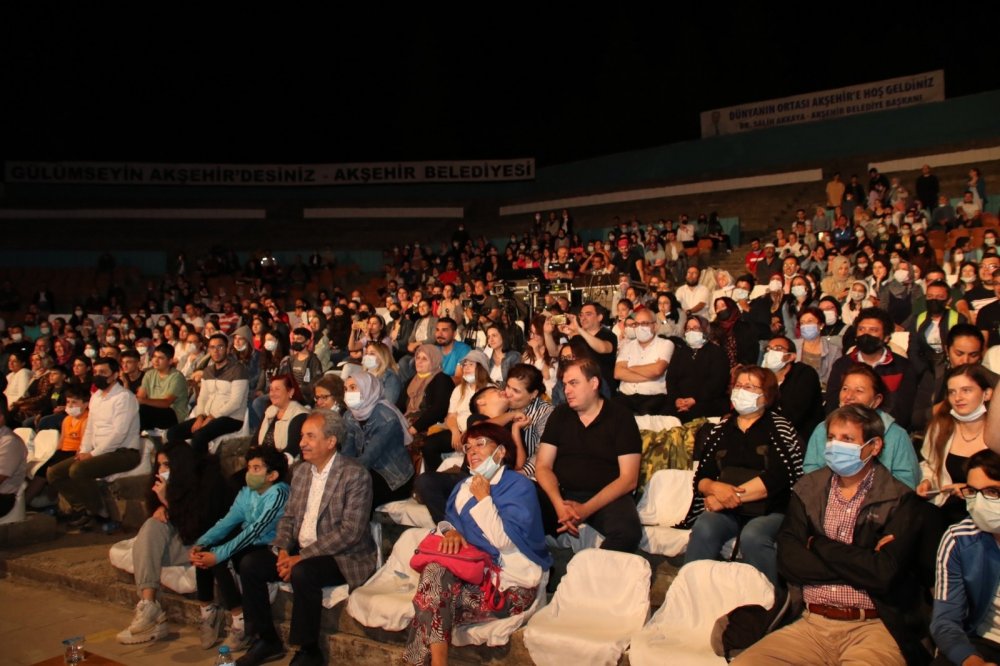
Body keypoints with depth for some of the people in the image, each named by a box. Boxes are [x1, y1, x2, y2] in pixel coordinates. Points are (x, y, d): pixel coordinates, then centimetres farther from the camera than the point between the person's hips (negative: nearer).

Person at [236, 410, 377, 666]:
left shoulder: (355, 475, -15)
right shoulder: (302, 472, 10)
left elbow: (351, 532, -21)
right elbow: (289, 516, 14)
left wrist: (301, 558, -21)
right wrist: (282, 549, -7)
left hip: (342, 558, -8)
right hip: (300, 551, 8)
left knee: (302, 573, -33)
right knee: (249, 564, -7)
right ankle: (267, 640, 9)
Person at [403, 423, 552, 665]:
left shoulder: (519, 485, -6)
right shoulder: (464, 486, 18)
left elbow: (505, 541, -16)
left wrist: (484, 498, -12)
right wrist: (451, 531, -4)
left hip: (511, 584, -6)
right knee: (434, 570, -26)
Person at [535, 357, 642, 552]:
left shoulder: (620, 417, 0)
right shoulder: (559, 415, 11)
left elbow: (628, 478, -6)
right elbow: (543, 466, 6)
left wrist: (586, 509, -19)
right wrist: (559, 505, -15)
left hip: (607, 497, -2)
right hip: (561, 494, 3)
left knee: (627, 532, -36)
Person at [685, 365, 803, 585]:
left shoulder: (780, 428, 4)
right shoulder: (720, 430, 17)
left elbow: (776, 478, -10)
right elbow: (701, 478, 11)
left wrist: (734, 495, -13)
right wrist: (715, 488, -12)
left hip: (769, 512, -3)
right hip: (726, 512, 3)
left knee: (753, 536, -33)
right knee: (703, 529, -28)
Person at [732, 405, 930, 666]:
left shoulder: (899, 500, -1)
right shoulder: (807, 489, 10)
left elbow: (884, 573, -14)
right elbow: (787, 561, -1)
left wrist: (818, 545, -3)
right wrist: (859, 564, -9)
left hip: (874, 626, -3)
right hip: (812, 624, 3)